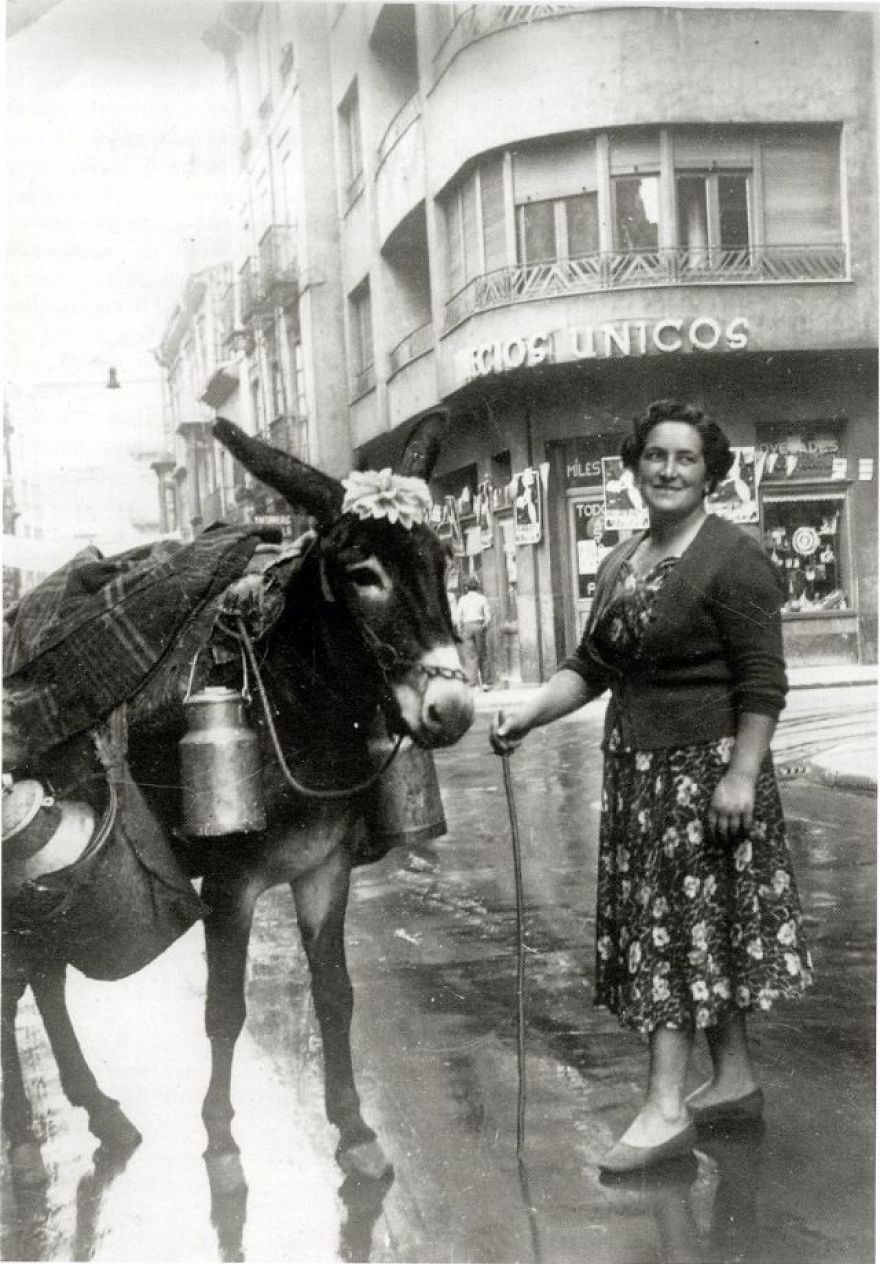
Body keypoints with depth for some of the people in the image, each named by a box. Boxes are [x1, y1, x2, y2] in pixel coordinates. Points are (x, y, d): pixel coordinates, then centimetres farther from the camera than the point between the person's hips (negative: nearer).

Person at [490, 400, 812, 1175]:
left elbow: (763, 683, -16)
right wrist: (529, 713, -2)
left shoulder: (733, 559, -12)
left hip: (705, 764, -7)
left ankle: (667, 1109, 2)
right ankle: (735, 1082, 26)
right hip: (636, 765, 8)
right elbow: (591, 666, 12)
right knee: (705, 928, 14)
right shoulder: (620, 563, 12)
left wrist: (742, 775, -21)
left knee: (683, 924, -5)